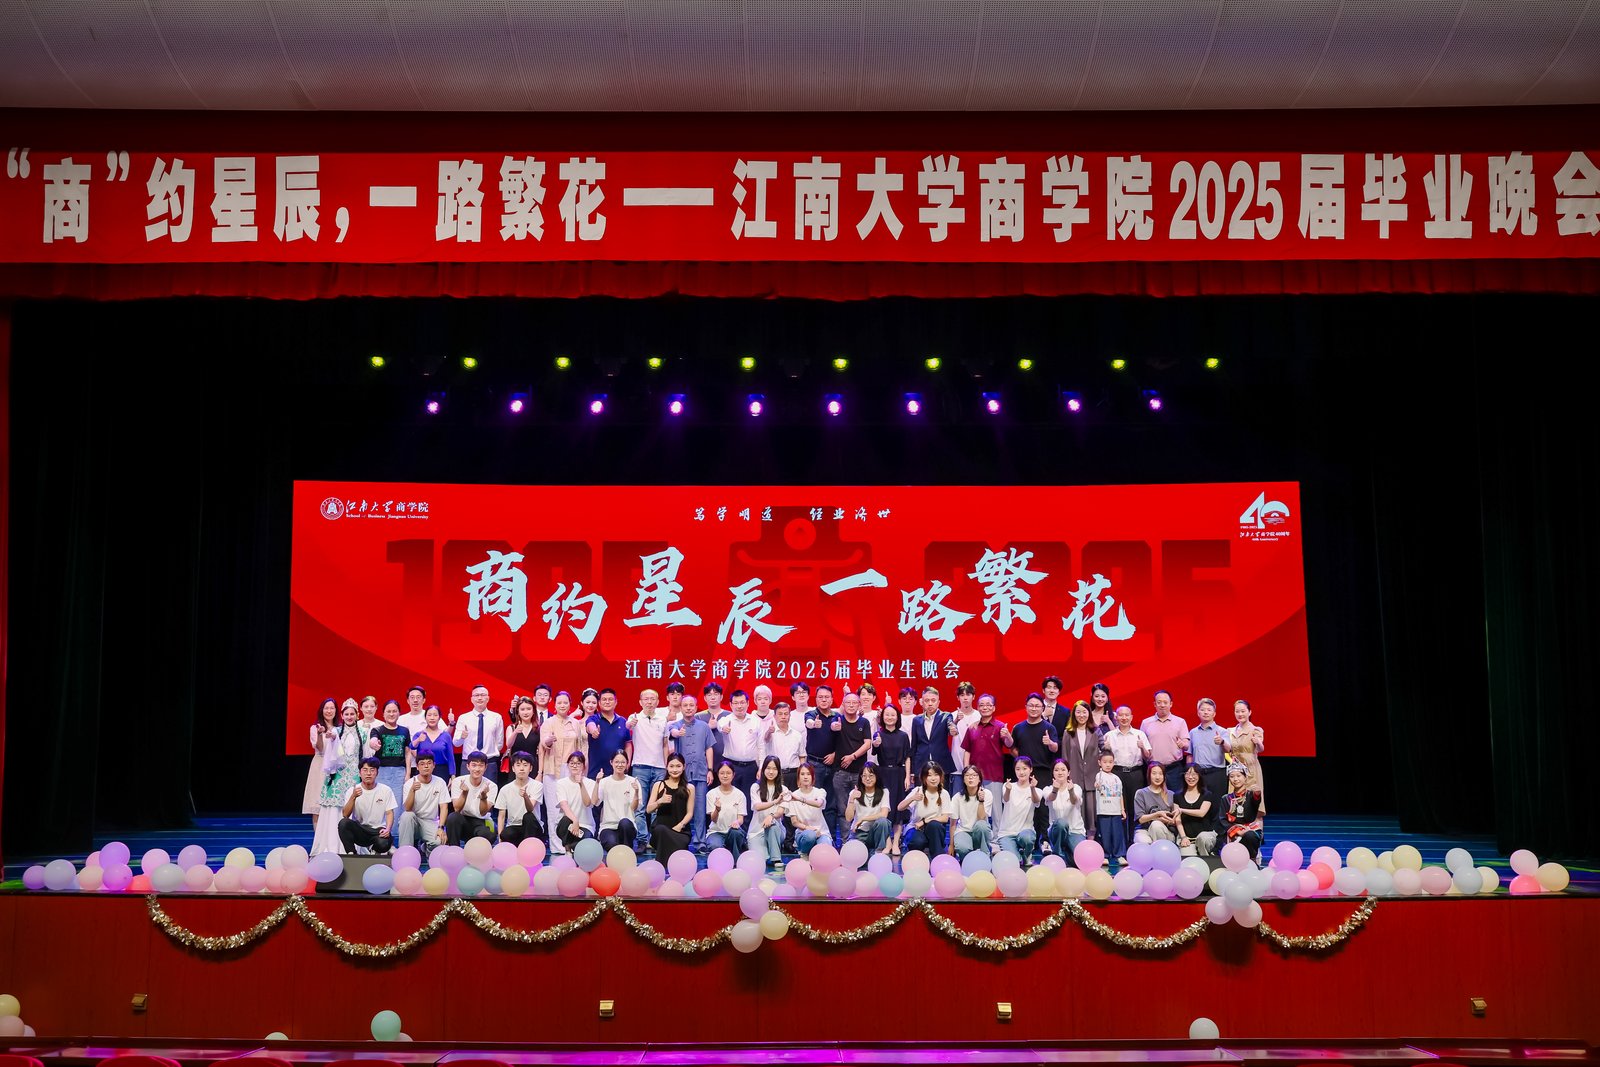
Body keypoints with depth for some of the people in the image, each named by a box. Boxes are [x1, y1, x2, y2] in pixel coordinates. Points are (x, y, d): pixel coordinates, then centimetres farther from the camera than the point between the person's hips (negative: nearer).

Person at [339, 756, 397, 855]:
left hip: (378, 830, 0)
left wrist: (388, 829, -18)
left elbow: (389, 813, 1)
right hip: (359, 830, 0)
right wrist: (353, 797, -24)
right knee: (343, 823, -31)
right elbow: (346, 815, -9)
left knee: (383, 844, -34)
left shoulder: (386, 790, 1)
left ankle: (375, 850, 6)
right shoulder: (352, 791, 0)